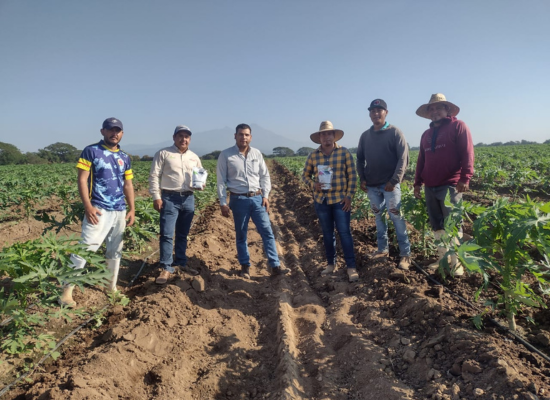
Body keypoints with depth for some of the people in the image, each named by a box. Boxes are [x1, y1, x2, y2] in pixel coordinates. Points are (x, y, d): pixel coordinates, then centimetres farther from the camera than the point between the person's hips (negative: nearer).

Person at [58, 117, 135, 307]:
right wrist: (87, 206, -17)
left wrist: (131, 208, 10)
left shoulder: (125, 158, 13)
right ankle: (66, 292, -2)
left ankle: (112, 287, 25)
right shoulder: (91, 151, -3)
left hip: (120, 211, 6)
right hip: (99, 211, -6)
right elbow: (82, 180, -8)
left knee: (115, 251, 13)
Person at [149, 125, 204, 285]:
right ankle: (166, 268, 0)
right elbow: (154, 176, -4)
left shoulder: (194, 157, 13)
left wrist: (200, 184, -4)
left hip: (188, 198, 5)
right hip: (169, 198, -4)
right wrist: (156, 197, -11)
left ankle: (181, 263, 25)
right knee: (167, 234, -7)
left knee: (183, 234, 13)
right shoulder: (163, 154, 0)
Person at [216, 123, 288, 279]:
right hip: (238, 200, -2)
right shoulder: (226, 155, -3)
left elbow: (265, 176, 10)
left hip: (257, 198, 3)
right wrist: (223, 203, -7)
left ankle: (275, 266, 5)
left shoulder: (257, 154, 7)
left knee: (267, 231, -1)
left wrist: (265, 196, -1)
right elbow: (221, 181, -3)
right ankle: (245, 266, 21)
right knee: (241, 235, 8)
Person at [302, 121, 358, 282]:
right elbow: (305, 175, 12)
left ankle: (351, 267, 4)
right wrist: (313, 185, -9)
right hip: (321, 200, 3)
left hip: (340, 200, -3)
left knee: (344, 232, -3)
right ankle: (331, 264, 25)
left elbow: (352, 175, -2)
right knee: (327, 233, 12)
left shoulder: (344, 152, -2)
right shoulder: (313, 155, 4)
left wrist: (349, 196, -8)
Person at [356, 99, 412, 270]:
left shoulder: (394, 132, -3)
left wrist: (395, 180, -15)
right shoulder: (365, 135, 11)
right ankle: (382, 248, 21)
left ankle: (405, 253, 0)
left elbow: (403, 158, -8)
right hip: (372, 185, 5)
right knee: (378, 217, 11)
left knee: (396, 216, -7)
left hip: (390, 184, -5)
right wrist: (362, 179, 3)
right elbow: (360, 159, 16)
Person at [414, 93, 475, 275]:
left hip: (450, 185, -6)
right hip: (430, 186, 6)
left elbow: (467, 153, -8)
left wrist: (465, 178, -17)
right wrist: (417, 182, 16)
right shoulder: (426, 134, 20)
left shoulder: (458, 126, 2)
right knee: (437, 225, 9)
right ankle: (444, 258, 19)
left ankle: (456, 262, 2)